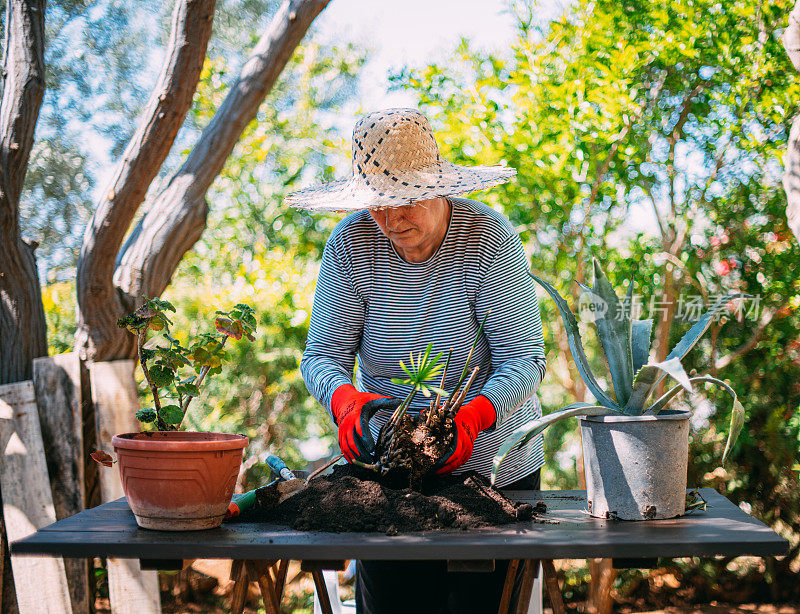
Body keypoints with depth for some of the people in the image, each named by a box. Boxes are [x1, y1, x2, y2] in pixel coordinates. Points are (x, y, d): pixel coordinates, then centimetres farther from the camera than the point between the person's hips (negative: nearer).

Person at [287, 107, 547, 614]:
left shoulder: (489, 237, -16)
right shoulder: (351, 244, -9)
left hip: (495, 465, -1)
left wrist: (473, 416, -37)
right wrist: (345, 399, -32)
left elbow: (525, 358, -20)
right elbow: (323, 354, -10)